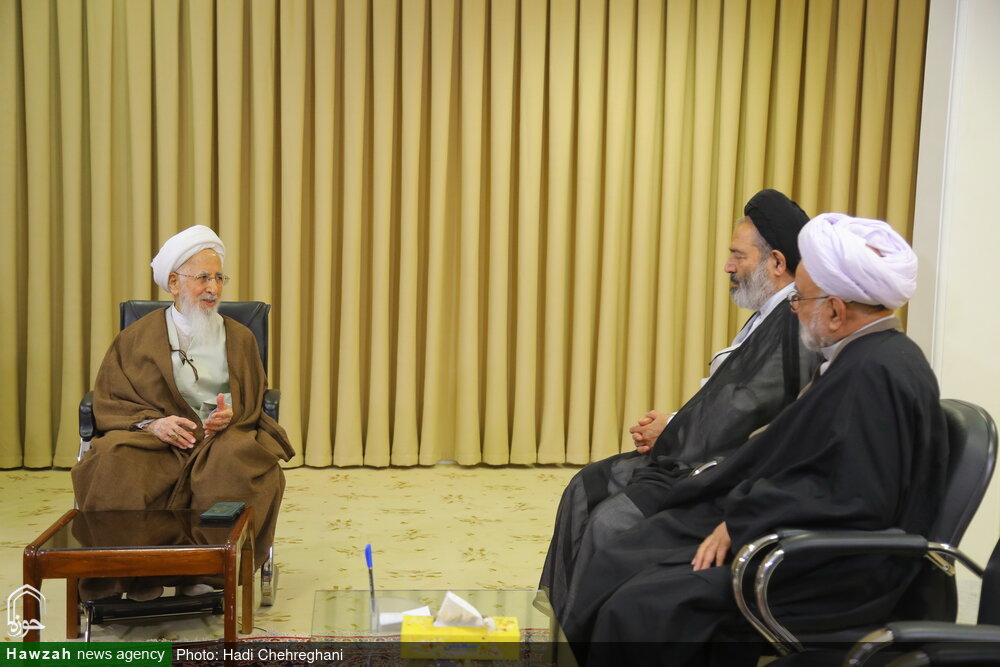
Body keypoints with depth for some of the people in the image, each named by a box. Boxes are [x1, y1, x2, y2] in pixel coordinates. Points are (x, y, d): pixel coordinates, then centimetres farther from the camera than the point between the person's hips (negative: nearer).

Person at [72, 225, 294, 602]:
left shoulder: (239, 338, 18)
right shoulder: (139, 336, 13)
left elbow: (254, 403, 14)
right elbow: (109, 400, 6)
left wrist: (231, 415, -10)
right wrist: (151, 422, -14)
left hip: (222, 438, 1)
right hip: (155, 441, -1)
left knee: (239, 460, -35)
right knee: (117, 459, -34)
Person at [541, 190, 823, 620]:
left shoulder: (795, 327, -20)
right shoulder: (770, 317, 13)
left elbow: (737, 418, -23)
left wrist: (668, 431, -7)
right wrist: (670, 427, 2)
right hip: (702, 458, 11)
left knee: (610, 522, -20)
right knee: (586, 488, 9)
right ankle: (559, 618, 17)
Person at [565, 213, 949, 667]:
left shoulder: (880, 372, -20)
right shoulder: (864, 358, 10)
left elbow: (853, 502, -25)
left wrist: (742, 523, -19)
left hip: (828, 573, -10)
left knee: (644, 609, -22)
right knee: (617, 568, 2)